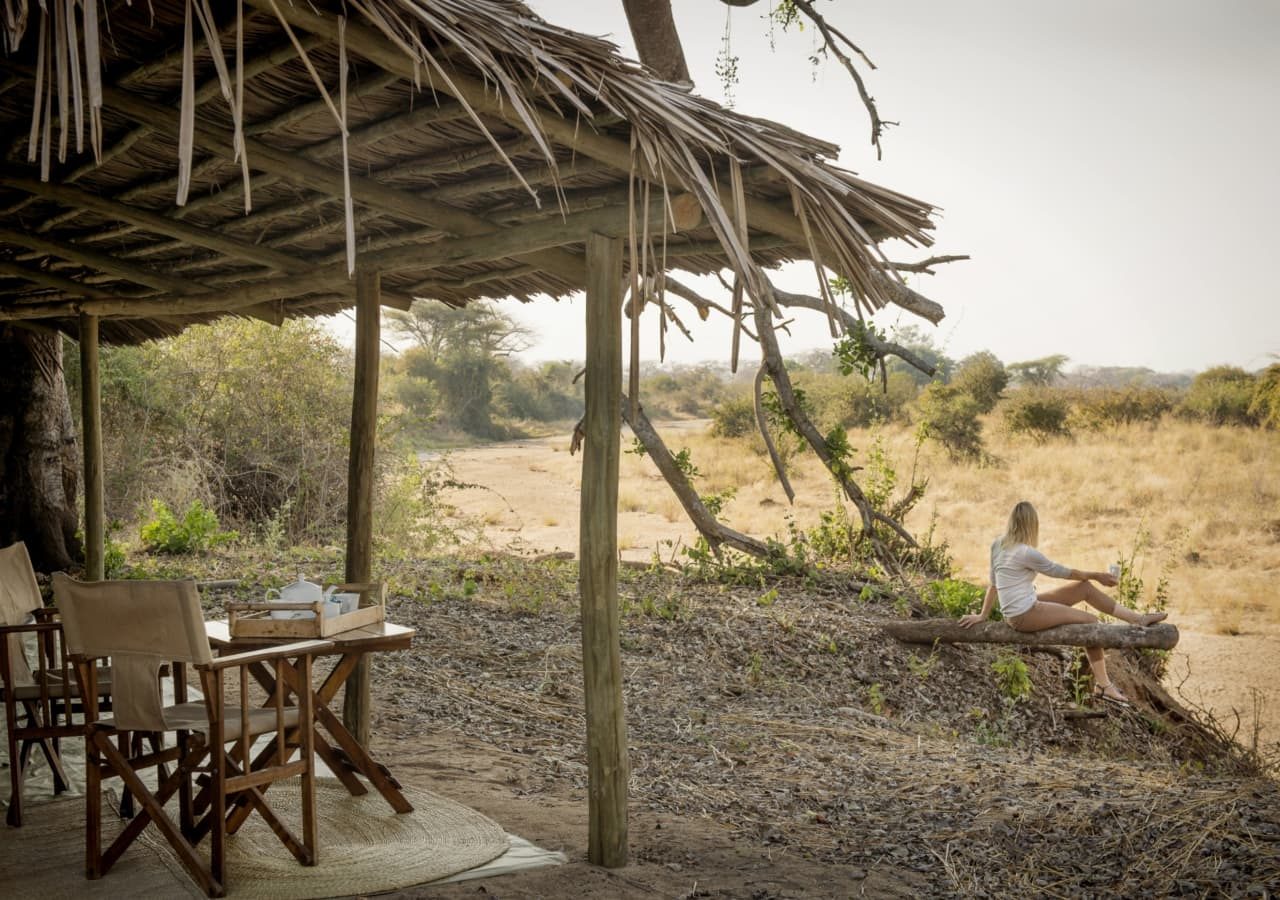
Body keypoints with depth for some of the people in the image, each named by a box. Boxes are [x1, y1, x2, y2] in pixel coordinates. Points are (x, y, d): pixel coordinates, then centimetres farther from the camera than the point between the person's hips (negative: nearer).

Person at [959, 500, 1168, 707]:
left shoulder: (998, 544, 4)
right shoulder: (1027, 553, -20)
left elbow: (993, 583, 10)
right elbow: (1061, 571, -7)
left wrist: (983, 615, 16)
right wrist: (1096, 575, 6)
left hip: (1028, 606, 8)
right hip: (1025, 616, -8)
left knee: (1086, 587, 9)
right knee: (1089, 621, -1)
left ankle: (1138, 618, 19)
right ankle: (1102, 686, 5)